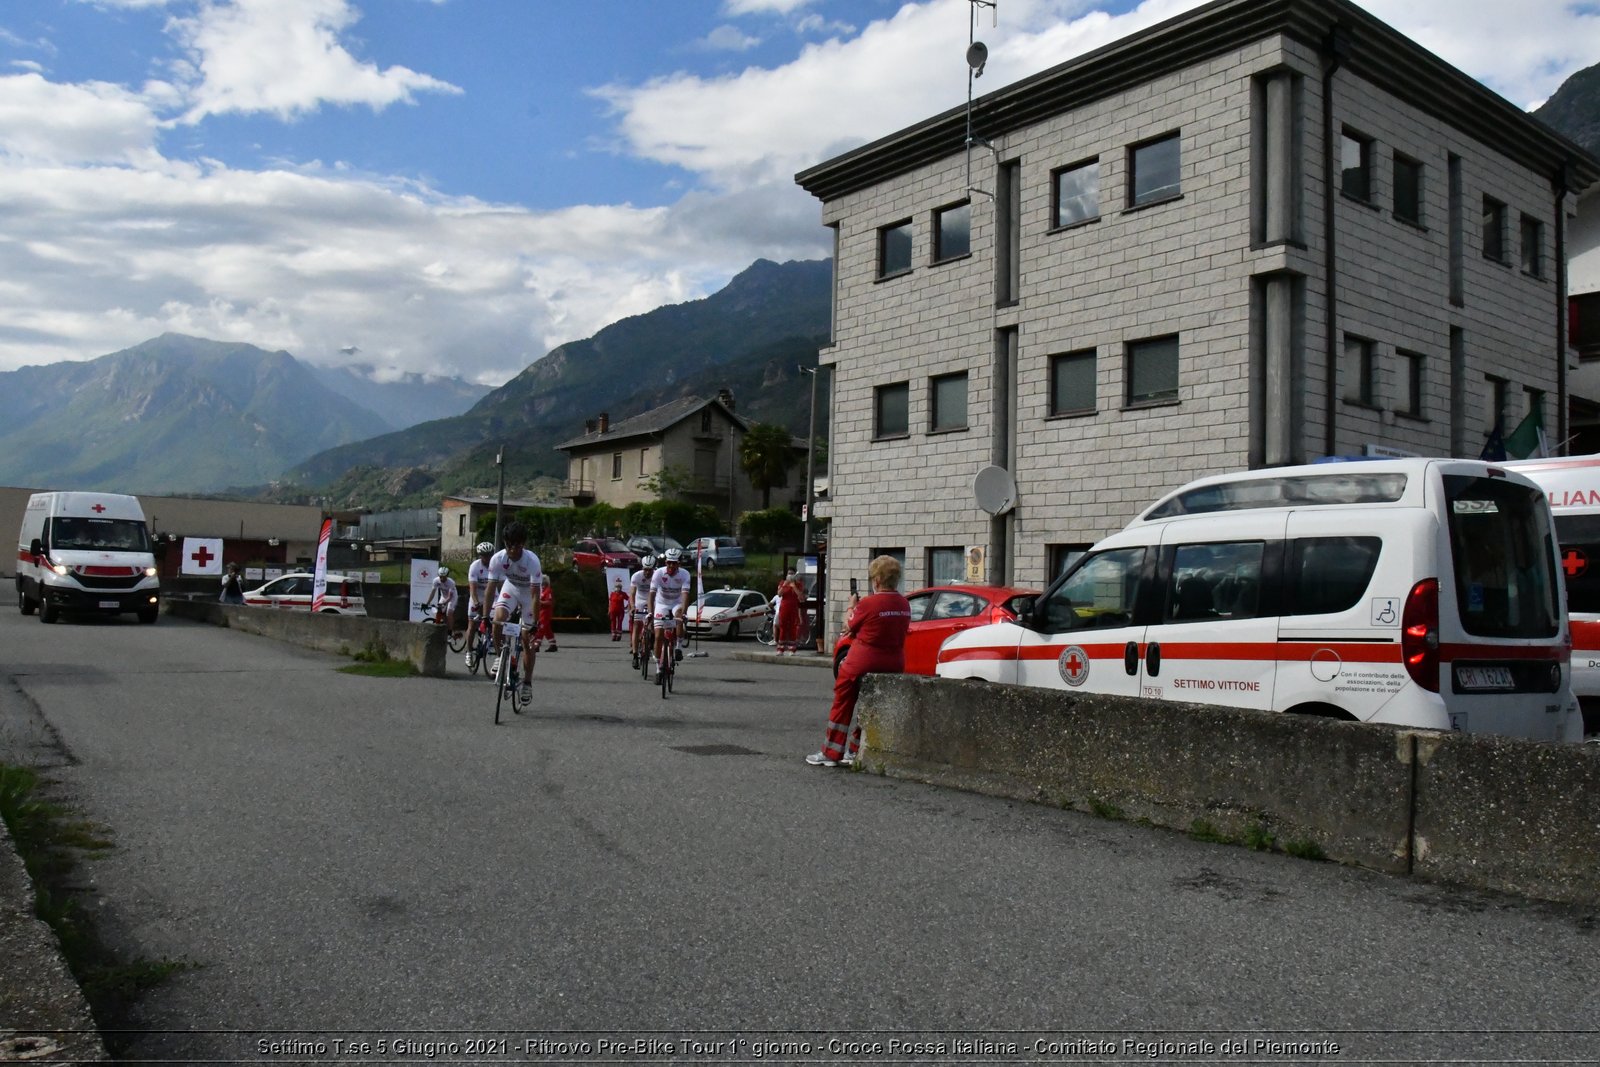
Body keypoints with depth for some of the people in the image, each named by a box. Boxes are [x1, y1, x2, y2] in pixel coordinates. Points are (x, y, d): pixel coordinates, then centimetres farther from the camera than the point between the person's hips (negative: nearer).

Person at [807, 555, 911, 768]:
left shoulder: (868, 603, -18)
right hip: (894, 666, 6)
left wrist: (852, 607, 13)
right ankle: (856, 751, 24)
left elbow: (849, 626, -3)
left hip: (861, 664, -6)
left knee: (842, 704, 9)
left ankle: (831, 753, 13)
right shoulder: (904, 605, 1)